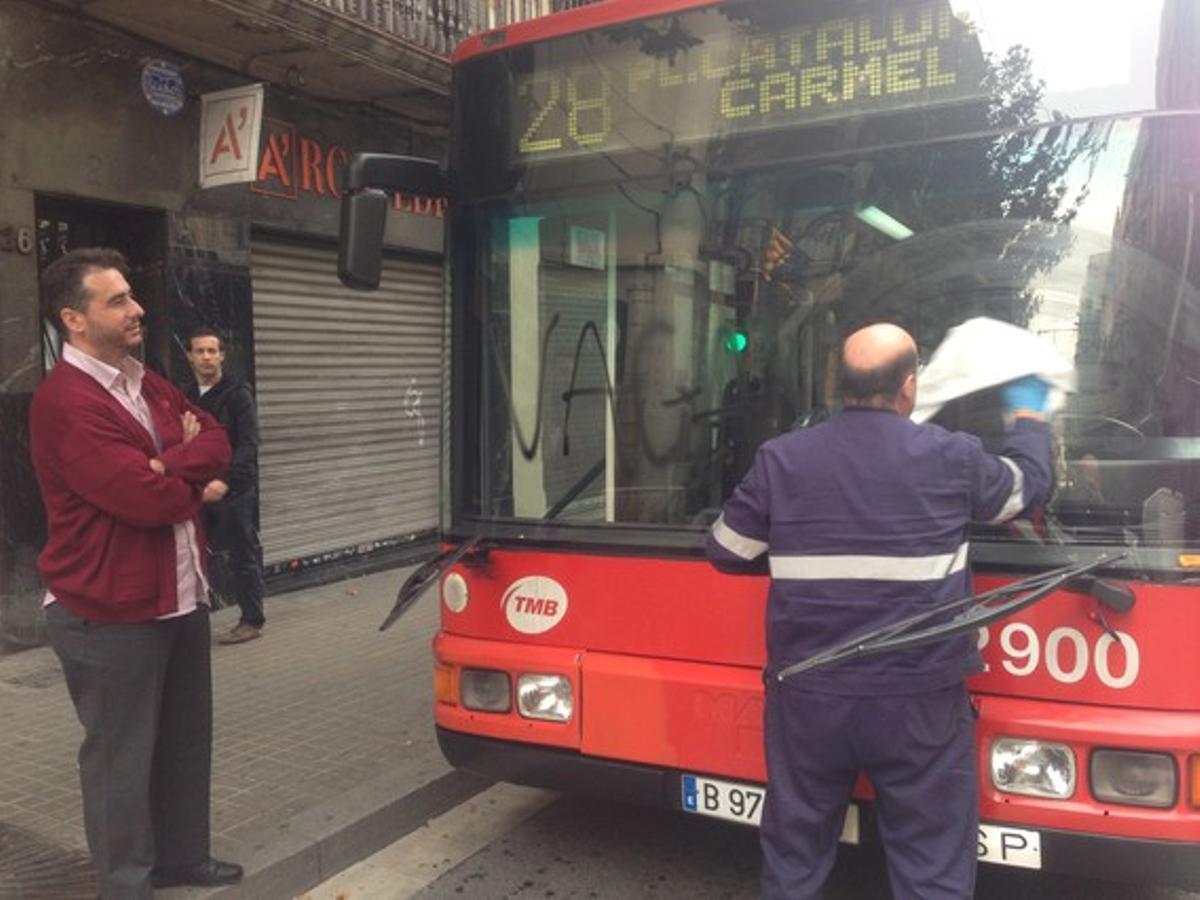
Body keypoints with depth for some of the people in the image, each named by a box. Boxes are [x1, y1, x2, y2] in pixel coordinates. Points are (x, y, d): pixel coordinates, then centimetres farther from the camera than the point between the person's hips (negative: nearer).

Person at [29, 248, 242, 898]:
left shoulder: (149, 385, 11)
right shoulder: (65, 403, -19)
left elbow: (217, 444, 6)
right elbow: (148, 498, -25)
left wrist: (169, 465, -15)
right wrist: (193, 482, -3)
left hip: (181, 597, 9)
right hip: (111, 612, -9)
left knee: (185, 739, 18)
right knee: (122, 754, 6)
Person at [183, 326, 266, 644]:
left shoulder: (238, 394, -6)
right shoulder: (185, 396, 11)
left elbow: (249, 444, -15)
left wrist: (226, 480, -29)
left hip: (234, 490, -5)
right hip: (197, 490, 5)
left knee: (243, 556, 2)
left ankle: (252, 620, 12)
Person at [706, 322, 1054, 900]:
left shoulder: (780, 458, -5)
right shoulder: (953, 458, -6)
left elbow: (726, 552, 4)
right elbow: (1030, 485, 14)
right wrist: (1029, 416, 33)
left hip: (808, 697, 2)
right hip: (918, 700, -1)